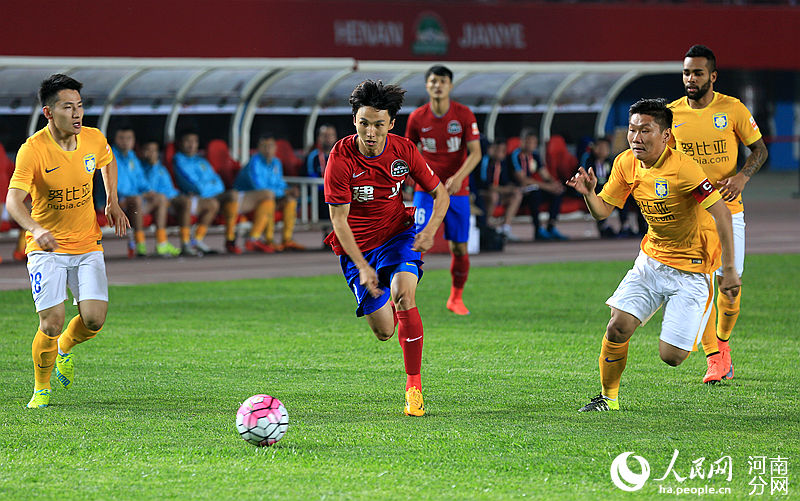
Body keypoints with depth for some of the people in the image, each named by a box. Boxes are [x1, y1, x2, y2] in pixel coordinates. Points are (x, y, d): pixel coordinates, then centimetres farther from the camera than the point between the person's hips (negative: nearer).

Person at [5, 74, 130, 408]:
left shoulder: (94, 139, -3)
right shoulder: (32, 150, -18)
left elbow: (107, 162, 22)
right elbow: (13, 200, -27)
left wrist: (113, 201, 13)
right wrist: (36, 230, -44)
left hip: (87, 246, 4)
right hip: (46, 248, -4)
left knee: (94, 319, -11)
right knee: (52, 323, -14)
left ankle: (65, 349, 25)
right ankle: (42, 388, 13)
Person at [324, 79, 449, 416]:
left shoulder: (403, 150, -10)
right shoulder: (341, 158, -19)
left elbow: (439, 193, 2)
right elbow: (339, 220, -17)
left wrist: (431, 229, -18)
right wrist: (362, 267, -25)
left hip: (397, 234, 1)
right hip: (357, 246, -1)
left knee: (404, 296, -27)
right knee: (384, 332, -4)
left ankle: (414, 387, -16)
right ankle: (387, 302, 37)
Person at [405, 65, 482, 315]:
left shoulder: (464, 115, -5)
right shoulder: (417, 117, -2)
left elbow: (475, 153, -9)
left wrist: (459, 177, -24)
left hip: (457, 191, 0)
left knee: (459, 248, 3)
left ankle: (456, 298, 22)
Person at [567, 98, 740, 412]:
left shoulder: (682, 168, -24)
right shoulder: (626, 164, -2)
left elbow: (721, 213, -25)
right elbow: (602, 211, 7)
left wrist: (729, 269, -27)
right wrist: (588, 193, -17)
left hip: (691, 269, -6)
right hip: (651, 260, 6)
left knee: (671, 356, -9)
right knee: (618, 328, -12)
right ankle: (608, 397, 10)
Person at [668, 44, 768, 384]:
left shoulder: (732, 109, -5)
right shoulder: (672, 113, 0)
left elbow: (759, 149, 3)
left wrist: (743, 176, -14)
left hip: (728, 209, -1)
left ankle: (722, 342, 24)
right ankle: (714, 359, -1)